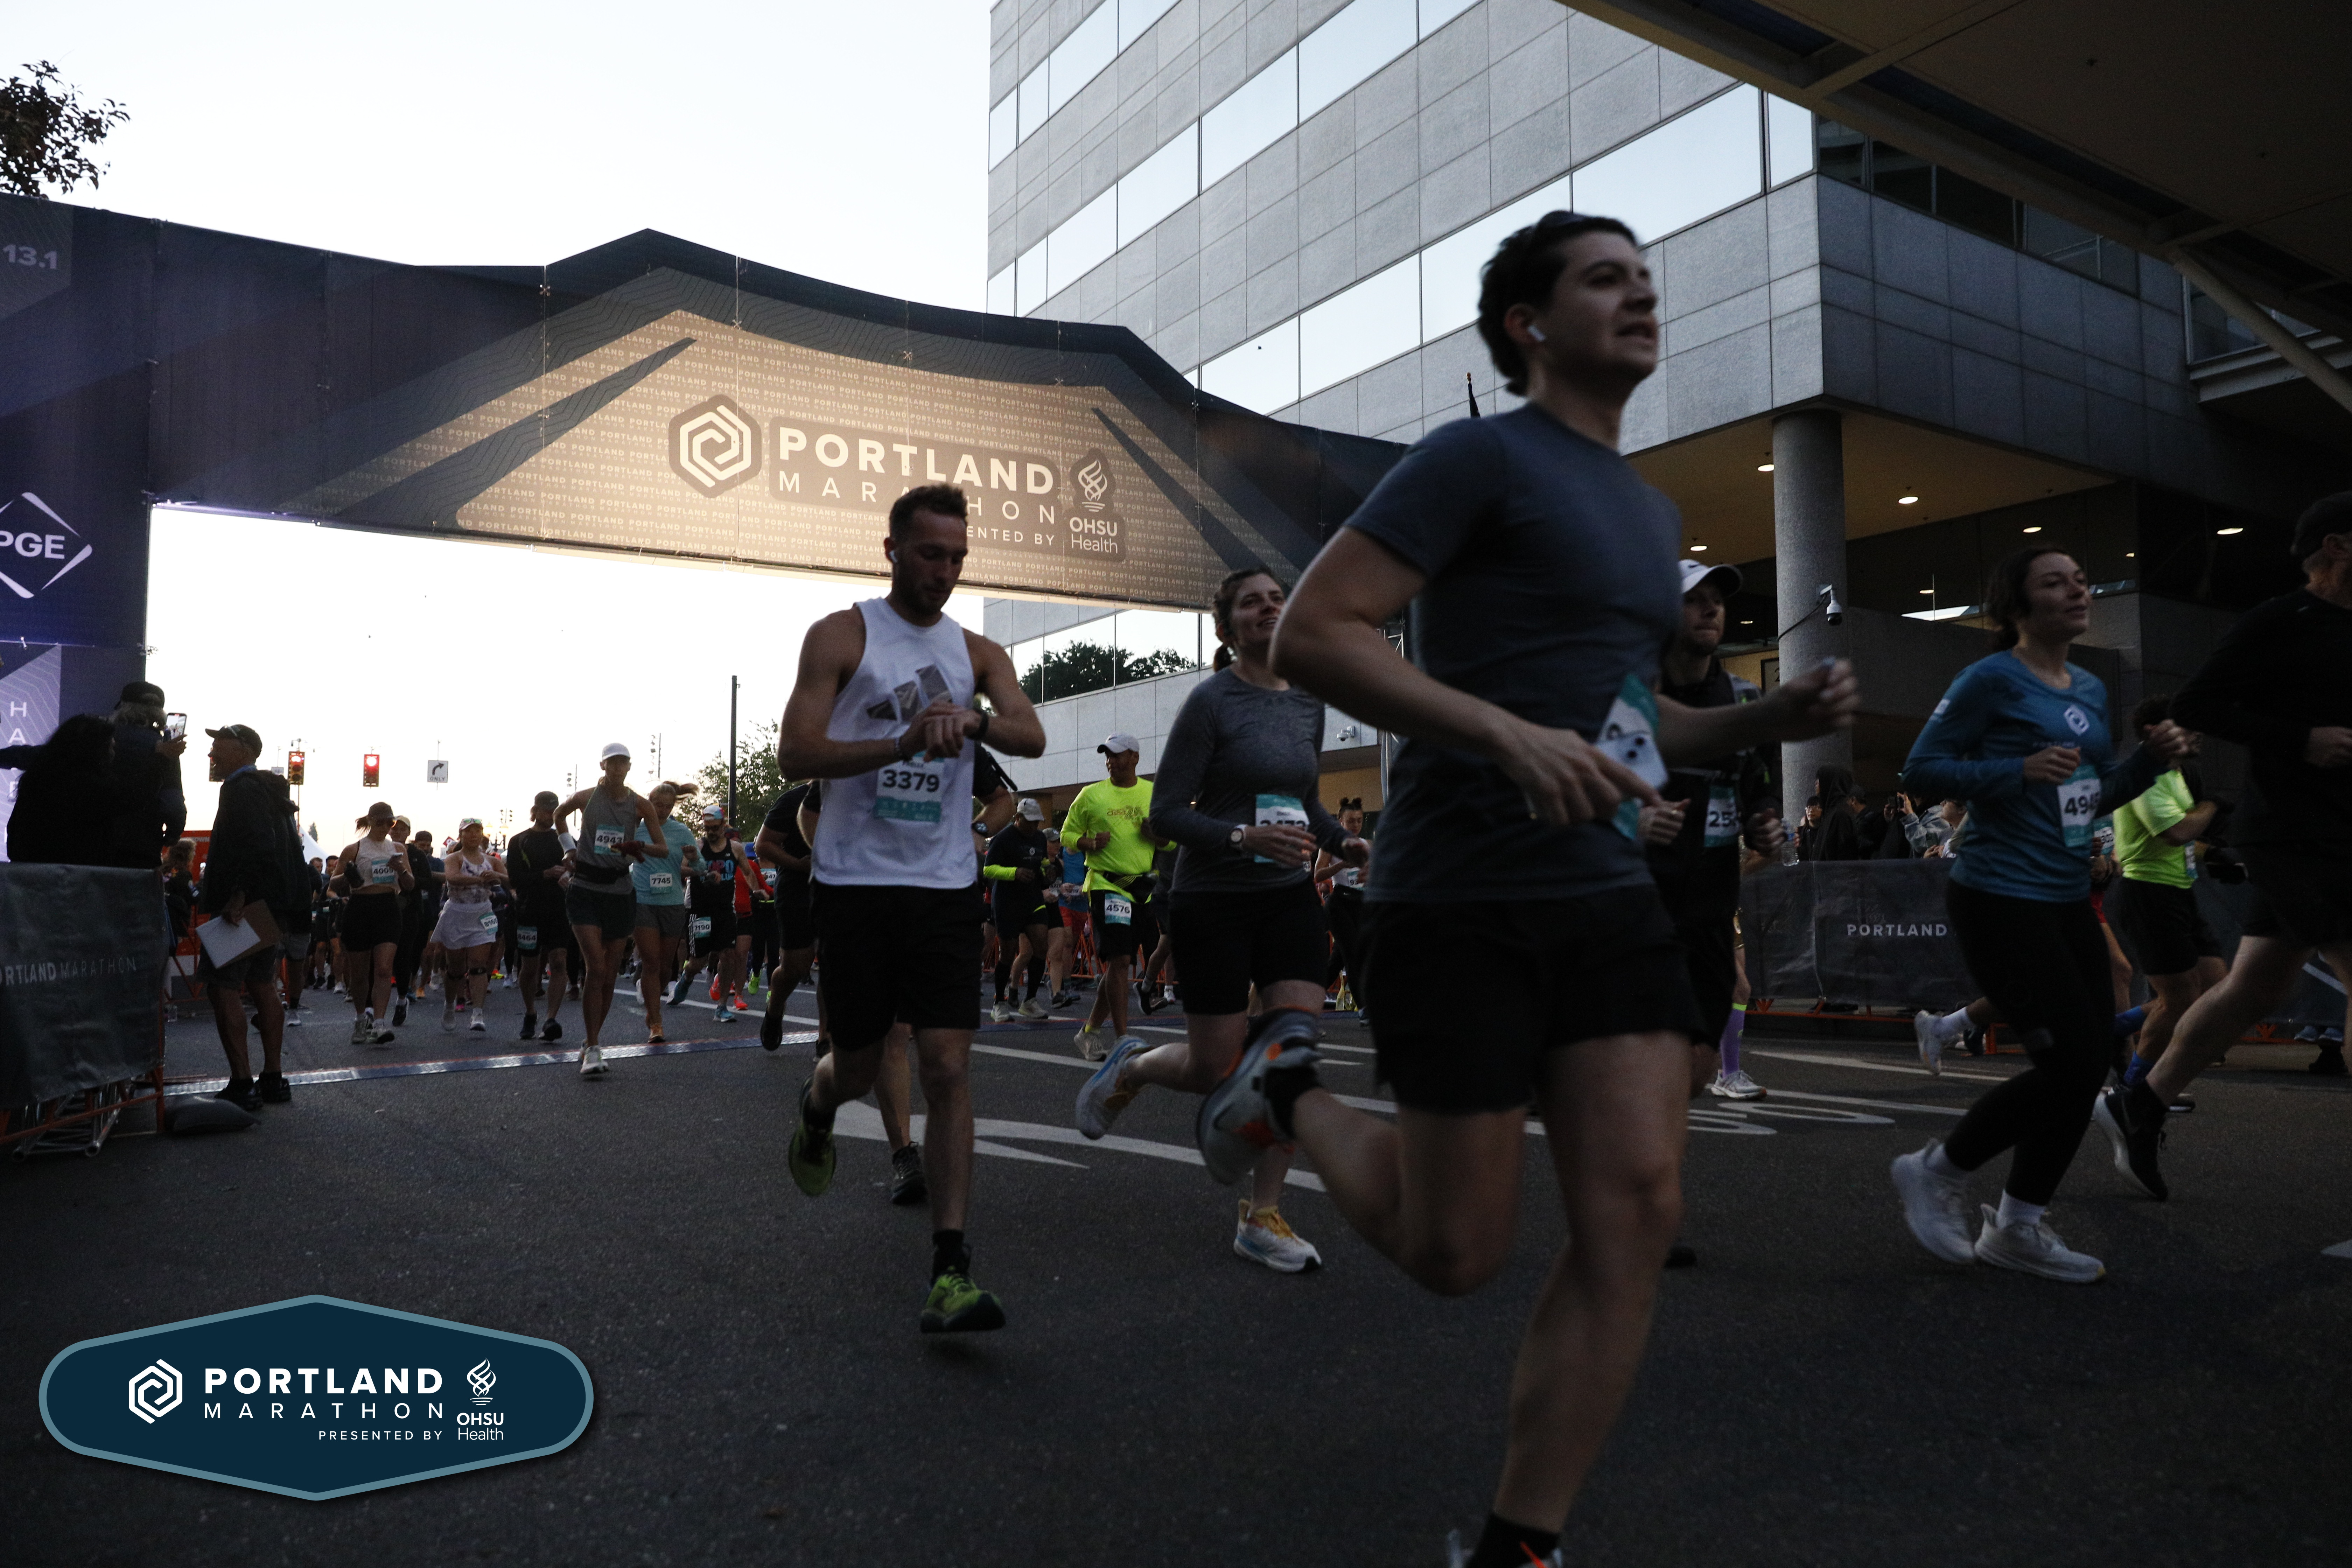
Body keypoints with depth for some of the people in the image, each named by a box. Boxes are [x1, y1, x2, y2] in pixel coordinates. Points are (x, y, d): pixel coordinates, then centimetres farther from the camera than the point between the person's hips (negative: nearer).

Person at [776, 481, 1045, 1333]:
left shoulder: (977, 652, 10)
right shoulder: (842, 636, -1)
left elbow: (1032, 735, -7)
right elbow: (795, 756, -10)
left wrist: (970, 720, -27)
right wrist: (902, 743, -23)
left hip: (945, 885, 2)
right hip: (856, 880, -2)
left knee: (948, 1066, -7)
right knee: (860, 1064, 9)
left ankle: (950, 1272, -4)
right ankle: (815, 1109, 47)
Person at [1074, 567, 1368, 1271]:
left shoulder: (1308, 704, 8)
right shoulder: (1212, 701, -10)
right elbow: (1164, 815, -13)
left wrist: (1341, 840, 2)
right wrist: (1246, 836, -27)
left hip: (1290, 897, 5)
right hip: (1214, 902, -5)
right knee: (1214, 1071, 2)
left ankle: (1262, 1217, 9)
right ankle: (1129, 1067, 36)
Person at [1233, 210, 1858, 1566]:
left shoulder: (1653, 513, 20)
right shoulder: (1482, 458, -7)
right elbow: (1312, 635, -16)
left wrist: (1768, 720, 10)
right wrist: (1509, 735, -27)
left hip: (1607, 893, 7)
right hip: (1462, 903, -7)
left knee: (1640, 1208, -4)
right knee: (1460, 1251, 1)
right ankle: (1293, 1088, 29)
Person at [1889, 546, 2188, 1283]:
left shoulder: (2091, 691, 13)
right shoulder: (1993, 680, -10)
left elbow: (2097, 795, 21)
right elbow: (1922, 767, -13)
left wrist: (2151, 757, 4)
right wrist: (2022, 770, -23)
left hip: (2068, 900, 9)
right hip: (2001, 899, -8)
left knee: (2087, 1064, 8)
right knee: (2072, 1061, -11)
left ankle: (2017, 1227, 22)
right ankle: (1937, 1171, 10)